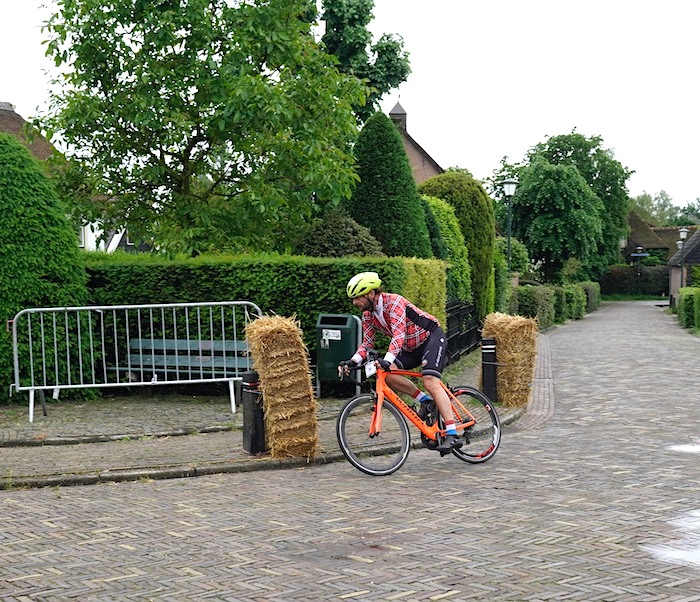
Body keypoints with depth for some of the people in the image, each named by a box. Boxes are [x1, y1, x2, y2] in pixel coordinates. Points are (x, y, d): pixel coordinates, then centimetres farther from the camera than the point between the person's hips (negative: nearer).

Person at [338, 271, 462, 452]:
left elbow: (399, 335, -37)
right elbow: (367, 343, 0)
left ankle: (453, 435, -26)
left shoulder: (394, 302, -26)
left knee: (430, 382, -24)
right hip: (412, 348, 8)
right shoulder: (368, 315, -1)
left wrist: (387, 359, -50)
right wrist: (352, 361, -18)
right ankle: (426, 402, -1)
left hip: (432, 337, -8)